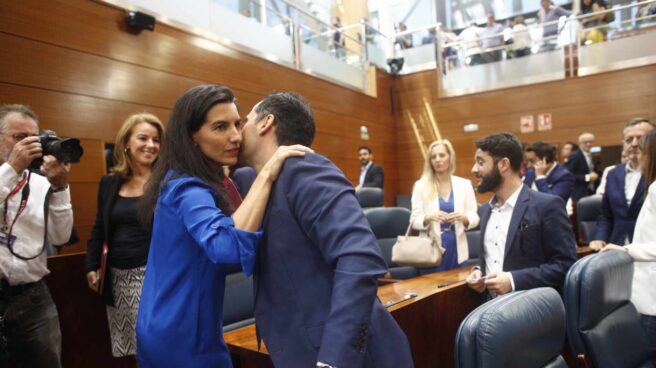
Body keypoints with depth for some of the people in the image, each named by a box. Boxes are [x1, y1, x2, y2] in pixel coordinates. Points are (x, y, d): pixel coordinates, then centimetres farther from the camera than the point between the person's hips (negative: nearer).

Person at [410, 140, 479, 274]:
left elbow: (475, 218, 3)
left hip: (457, 248, 2)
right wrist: (429, 217, -22)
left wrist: (463, 218, -18)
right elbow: (414, 221, -2)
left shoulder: (464, 184, 4)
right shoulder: (420, 185, 0)